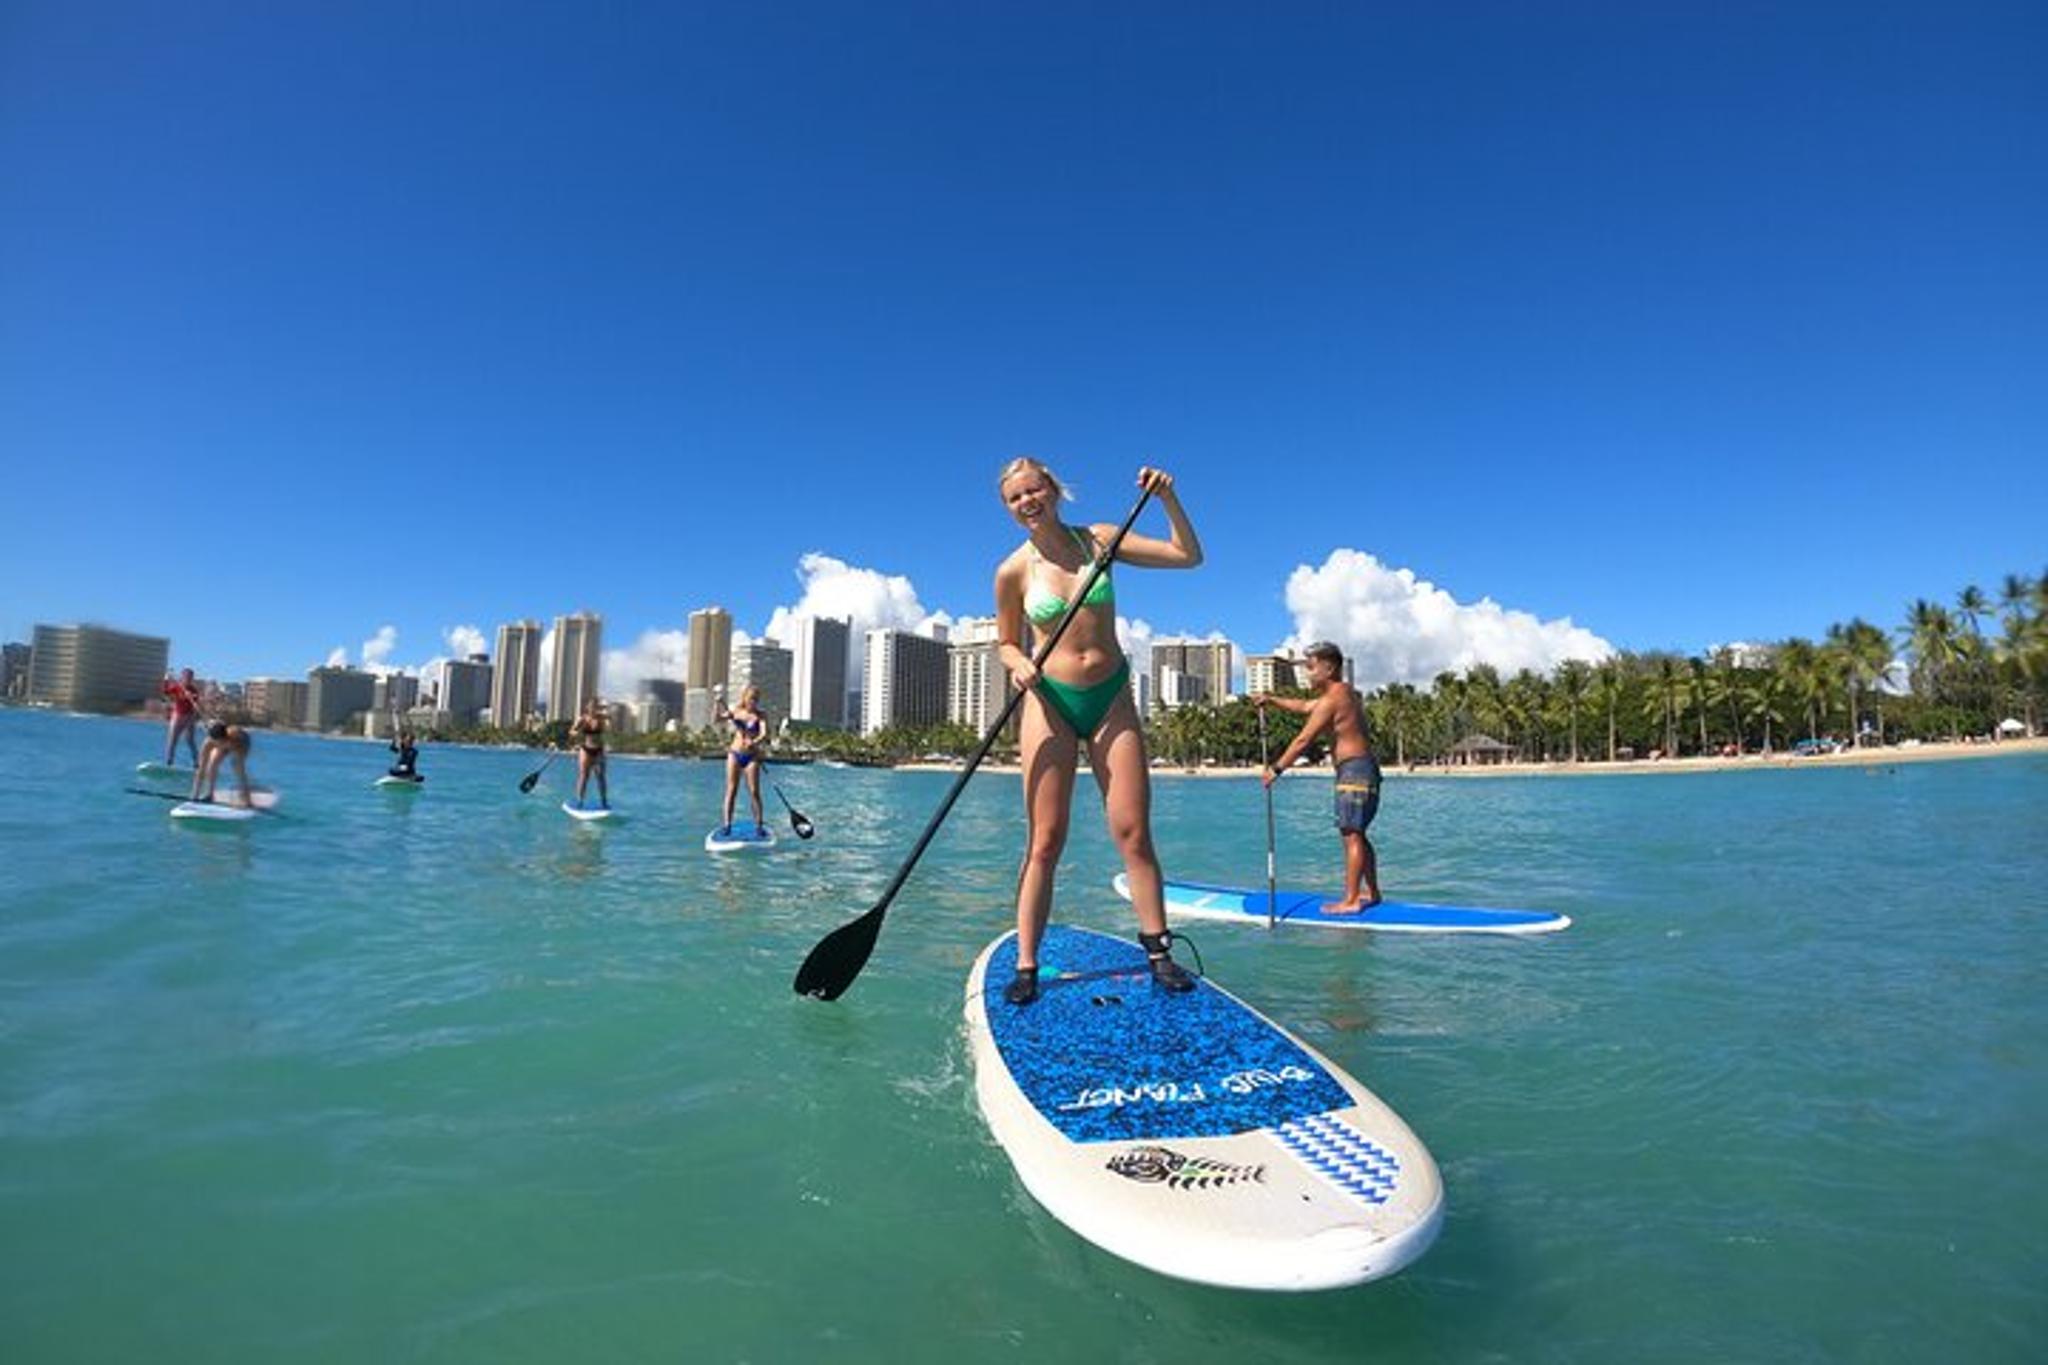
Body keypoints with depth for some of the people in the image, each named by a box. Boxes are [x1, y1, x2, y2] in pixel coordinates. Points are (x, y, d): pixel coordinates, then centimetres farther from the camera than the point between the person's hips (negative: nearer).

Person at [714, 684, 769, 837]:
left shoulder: (760, 716, -4)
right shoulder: (735, 711, 4)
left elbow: (764, 734, -18)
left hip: (751, 756, -2)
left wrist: (755, 742, -37)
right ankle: (727, 824, 9)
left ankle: (759, 826, 2)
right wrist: (719, 703, -16)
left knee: (754, 791, -2)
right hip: (734, 754, 2)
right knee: (731, 790, 3)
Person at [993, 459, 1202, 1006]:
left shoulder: (1099, 540, 3)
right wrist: (1017, 663, -13)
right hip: (1049, 702, -1)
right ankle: (1026, 966, 4)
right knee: (1045, 841, -3)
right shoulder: (1014, 571, -1)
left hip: (1111, 699, 2)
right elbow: (1006, 643, 9)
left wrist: (1167, 498, -8)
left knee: (1133, 831, -1)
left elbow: (1188, 556, 4)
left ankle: (1158, 951, 12)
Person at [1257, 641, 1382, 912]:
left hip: (1354, 770, -10)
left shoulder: (1331, 699, -14)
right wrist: (1272, 700, 24)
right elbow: (1305, 706, 29)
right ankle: (1371, 892, 25)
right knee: (1356, 835, 17)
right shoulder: (1345, 692, 17)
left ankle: (1351, 901, -8)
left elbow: (1303, 740, -16)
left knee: (1351, 835, -9)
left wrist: (1276, 769, -11)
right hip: (1364, 768, 10)